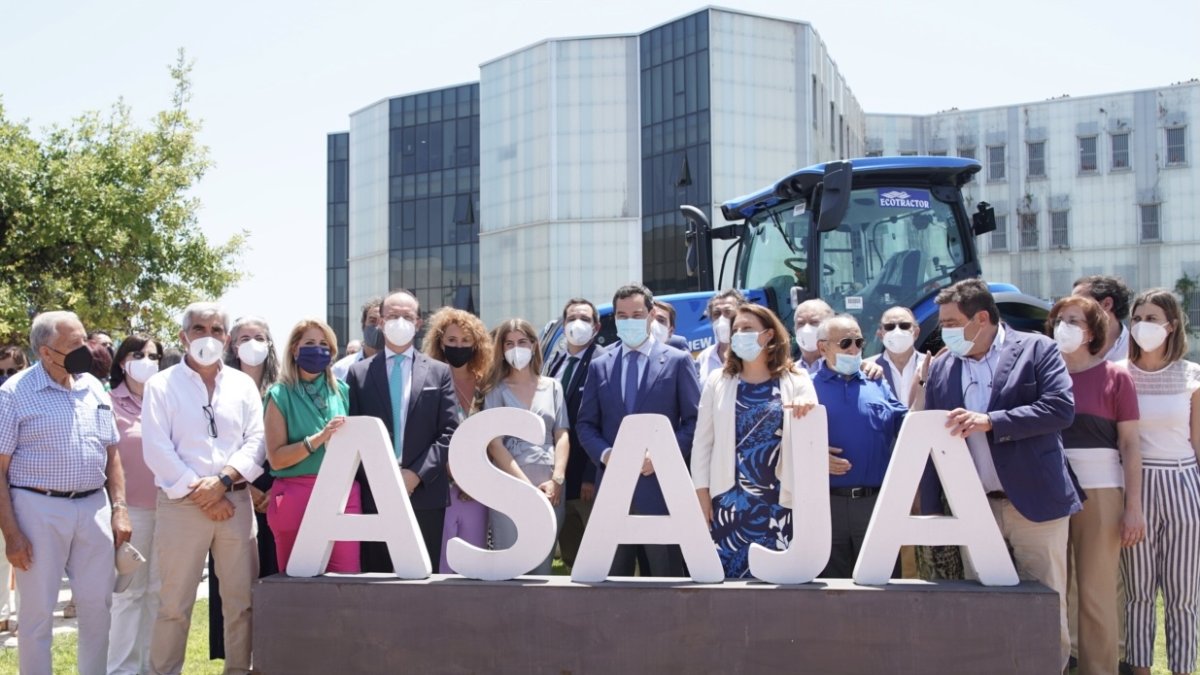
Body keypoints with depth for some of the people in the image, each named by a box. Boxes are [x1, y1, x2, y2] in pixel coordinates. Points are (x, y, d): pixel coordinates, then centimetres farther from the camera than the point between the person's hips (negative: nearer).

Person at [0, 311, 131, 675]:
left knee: (98, 606, 9)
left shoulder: (94, 389, 8)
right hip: (39, 510, -4)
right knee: (37, 611, 5)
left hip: (94, 508, 5)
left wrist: (119, 508, 5)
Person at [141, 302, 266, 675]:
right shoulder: (162, 385, 3)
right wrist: (199, 492, -11)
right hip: (180, 504, -3)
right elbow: (157, 449, -6)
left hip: (236, 502, 3)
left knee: (242, 599, 5)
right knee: (174, 603, 1)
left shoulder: (243, 385, 11)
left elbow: (255, 442, 3)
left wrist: (223, 480, -12)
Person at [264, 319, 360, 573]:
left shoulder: (342, 390, 12)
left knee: (347, 578, -2)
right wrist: (319, 438, -17)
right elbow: (276, 458, -7)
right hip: (296, 497, -3)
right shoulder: (280, 395, 2)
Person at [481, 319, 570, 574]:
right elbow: (494, 444, -2)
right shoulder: (496, 390, 6)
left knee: (543, 564, 4)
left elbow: (562, 436, 8)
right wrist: (527, 486, -11)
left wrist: (557, 479, -8)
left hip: (550, 488, 2)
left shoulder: (552, 387, 13)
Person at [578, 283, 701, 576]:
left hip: (661, 486, -3)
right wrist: (605, 454, -7)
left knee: (665, 577, 2)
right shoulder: (599, 366, 12)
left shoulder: (677, 361, 4)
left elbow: (695, 420, 0)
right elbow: (586, 424, 11)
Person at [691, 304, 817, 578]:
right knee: (729, 575, 0)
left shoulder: (796, 382, 5)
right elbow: (702, 442, 7)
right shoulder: (717, 382, 9)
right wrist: (702, 493, 0)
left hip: (780, 501, -1)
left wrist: (809, 415, -20)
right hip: (730, 500, 1)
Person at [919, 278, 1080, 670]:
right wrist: (930, 510, 4)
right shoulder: (941, 369, 10)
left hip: (1035, 502, -3)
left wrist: (990, 422, -19)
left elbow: (1061, 409, -13)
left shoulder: (1036, 349, -1)